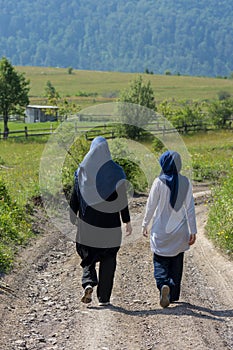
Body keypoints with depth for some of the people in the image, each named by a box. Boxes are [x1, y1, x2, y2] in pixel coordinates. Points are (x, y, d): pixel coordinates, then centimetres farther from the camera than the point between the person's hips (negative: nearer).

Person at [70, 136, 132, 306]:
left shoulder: (82, 169, 1)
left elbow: (75, 196, 2)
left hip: (87, 223, 1)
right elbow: (122, 199, -6)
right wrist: (127, 221, -1)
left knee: (87, 254, 16)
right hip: (110, 225, -1)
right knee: (108, 259, 8)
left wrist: (74, 218, 11)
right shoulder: (115, 171, -5)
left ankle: (88, 283, -10)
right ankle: (104, 297, 8)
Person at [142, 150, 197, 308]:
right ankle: (173, 294, 20)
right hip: (179, 231, 2)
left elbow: (151, 205, -5)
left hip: (161, 230, -2)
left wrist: (145, 224, 9)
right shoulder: (186, 182, -5)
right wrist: (193, 231, 2)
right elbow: (190, 208, -3)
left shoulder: (159, 181, -11)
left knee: (160, 262, 7)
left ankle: (164, 285, -19)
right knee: (176, 263, 16)